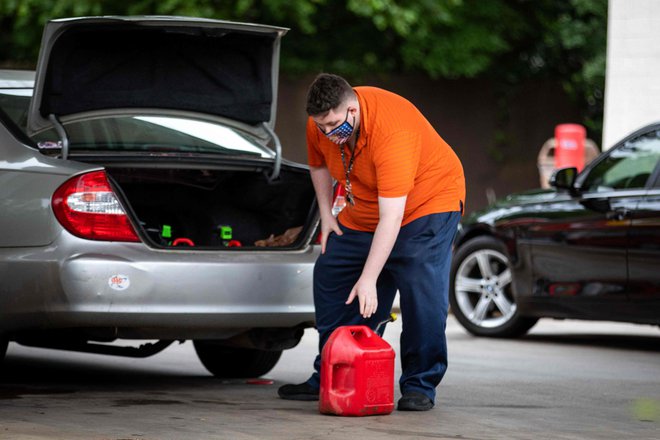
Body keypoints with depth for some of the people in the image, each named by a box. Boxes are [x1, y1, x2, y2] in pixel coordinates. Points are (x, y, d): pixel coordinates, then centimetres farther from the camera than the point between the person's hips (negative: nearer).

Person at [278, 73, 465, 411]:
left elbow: (391, 217, -39)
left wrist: (369, 279, -41)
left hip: (428, 200, -7)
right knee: (329, 277, 4)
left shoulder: (393, 131, -37)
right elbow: (318, 165, 12)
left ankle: (420, 386, -14)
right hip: (363, 212, 7)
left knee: (422, 290, -23)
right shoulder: (319, 124, -15)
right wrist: (326, 215, 1)